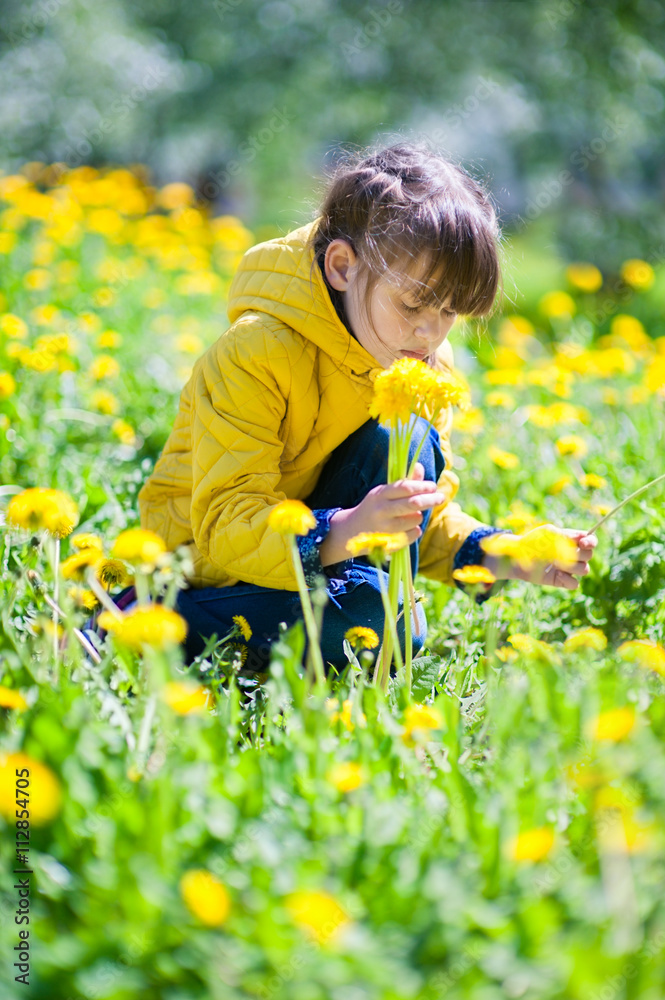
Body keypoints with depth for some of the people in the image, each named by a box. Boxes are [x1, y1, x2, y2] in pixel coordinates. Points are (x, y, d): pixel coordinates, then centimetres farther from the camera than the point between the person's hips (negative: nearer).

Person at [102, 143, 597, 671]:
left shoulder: (426, 366, -1)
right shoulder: (254, 356, -24)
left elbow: (427, 517, 8)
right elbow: (224, 523, -30)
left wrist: (499, 557, -13)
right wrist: (345, 532, -47)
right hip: (209, 573, -6)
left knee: (406, 441, -16)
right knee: (370, 608, -34)